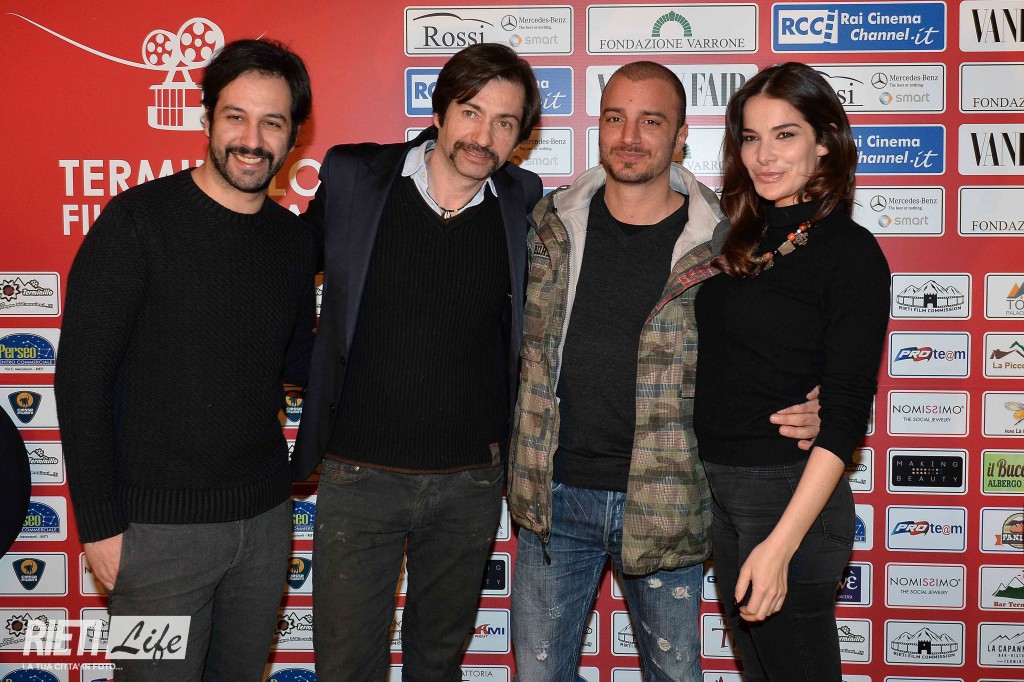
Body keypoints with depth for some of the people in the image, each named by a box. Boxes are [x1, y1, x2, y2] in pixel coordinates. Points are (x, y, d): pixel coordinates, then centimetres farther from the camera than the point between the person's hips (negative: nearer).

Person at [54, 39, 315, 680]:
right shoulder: (139, 219, -12)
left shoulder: (294, 238, 4)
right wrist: (99, 525, -13)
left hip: (266, 514, 5)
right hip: (158, 524, -5)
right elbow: (82, 374, -12)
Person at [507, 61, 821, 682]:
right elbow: (519, 341, 12)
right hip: (555, 494, 2)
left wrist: (801, 415, -16)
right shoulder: (551, 224, 0)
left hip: (663, 502, -1)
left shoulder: (718, 244, -7)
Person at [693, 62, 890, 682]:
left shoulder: (851, 253, -12)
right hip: (716, 486, 7)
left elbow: (846, 415, -16)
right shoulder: (741, 237, 7)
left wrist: (782, 542, -22)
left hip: (790, 493, -6)